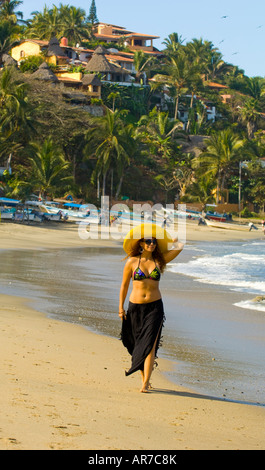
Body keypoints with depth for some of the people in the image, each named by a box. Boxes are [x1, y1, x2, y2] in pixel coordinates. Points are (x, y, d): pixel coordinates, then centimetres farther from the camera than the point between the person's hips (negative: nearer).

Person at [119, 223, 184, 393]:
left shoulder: (159, 261, 3)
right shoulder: (132, 262, 0)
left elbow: (180, 246, 2)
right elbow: (124, 285, 7)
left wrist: (172, 241, 19)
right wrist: (121, 307, 6)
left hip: (155, 307, 0)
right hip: (135, 307, 0)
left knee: (149, 345, -11)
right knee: (138, 343, 8)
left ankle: (145, 383, -13)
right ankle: (144, 377, 24)